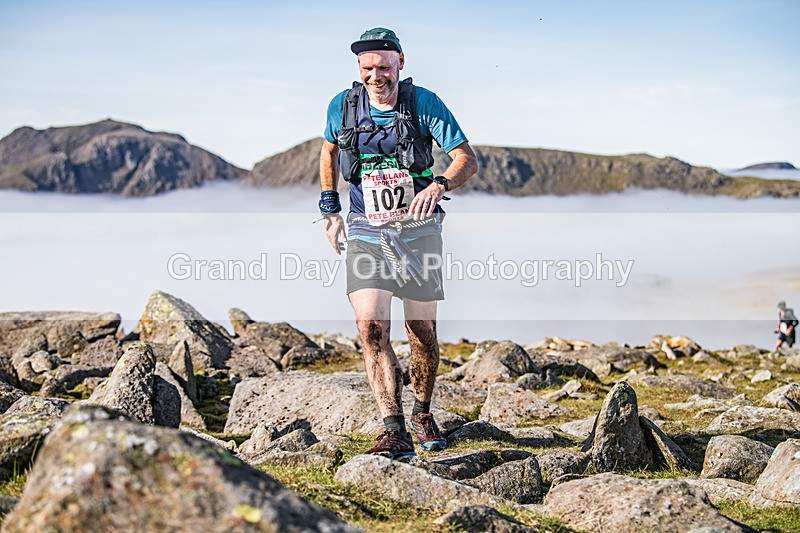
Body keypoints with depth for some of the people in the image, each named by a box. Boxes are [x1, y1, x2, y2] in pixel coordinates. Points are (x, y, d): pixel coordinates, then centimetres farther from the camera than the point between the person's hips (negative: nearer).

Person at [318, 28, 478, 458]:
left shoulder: (424, 103, -8)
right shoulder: (343, 106, -2)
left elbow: (468, 159, -11)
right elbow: (328, 151, 19)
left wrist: (439, 185, -32)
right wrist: (330, 210, 14)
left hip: (417, 228, 0)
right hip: (365, 231, 1)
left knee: (422, 331, 7)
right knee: (371, 327, -16)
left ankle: (422, 413, 31)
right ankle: (394, 432, -15)